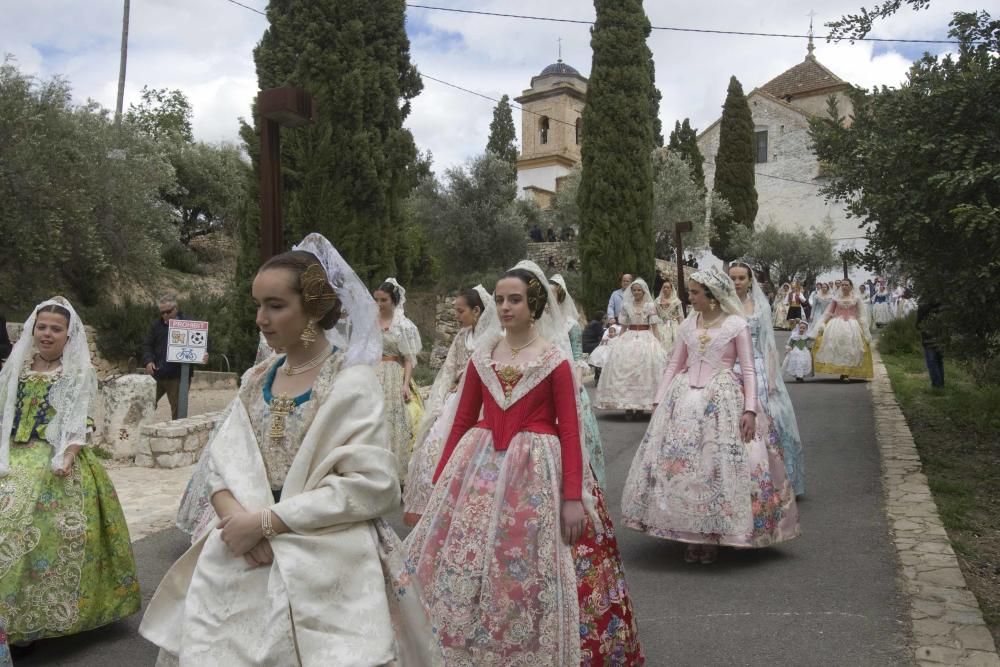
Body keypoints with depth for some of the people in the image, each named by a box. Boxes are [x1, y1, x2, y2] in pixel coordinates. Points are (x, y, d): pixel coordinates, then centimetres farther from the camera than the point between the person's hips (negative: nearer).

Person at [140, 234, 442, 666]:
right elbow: (218, 461, 4)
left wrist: (267, 520, -17)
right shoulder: (256, 380, 8)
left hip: (324, 566, -5)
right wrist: (238, 516, -17)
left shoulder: (353, 381, -10)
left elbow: (371, 483, -18)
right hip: (244, 562, 5)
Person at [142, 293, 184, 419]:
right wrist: (148, 361, -8)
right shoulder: (156, 324, 9)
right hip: (156, 374, 3)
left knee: (178, 409, 4)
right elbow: (147, 344, 9)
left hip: (177, 376, -3)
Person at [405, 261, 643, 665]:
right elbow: (462, 421, 9)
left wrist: (573, 496, -13)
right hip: (481, 466, 4)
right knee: (465, 570, 7)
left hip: (538, 469, -3)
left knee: (534, 576, 3)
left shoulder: (555, 359, -4)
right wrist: (440, 478, 7)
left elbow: (569, 431, -7)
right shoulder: (481, 356, 6)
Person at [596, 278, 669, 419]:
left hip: (646, 338, -2)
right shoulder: (626, 306, 9)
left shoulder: (650, 306, 2)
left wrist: (659, 344, -5)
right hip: (629, 339, 2)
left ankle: (642, 404, 0)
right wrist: (619, 342, 7)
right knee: (626, 370, -7)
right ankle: (628, 405, -5)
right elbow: (623, 327, 13)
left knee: (645, 370, -8)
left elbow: (655, 327, 1)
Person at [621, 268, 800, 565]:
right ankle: (691, 535, 13)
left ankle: (713, 536, 10)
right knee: (680, 463, 1)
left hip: (722, 399, -4)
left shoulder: (737, 325, -2)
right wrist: (660, 401, 9)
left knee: (719, 465, -4)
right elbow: (674, 365, 14)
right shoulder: (688, 324, 10)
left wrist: (750, 410, -13)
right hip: (684, 398, 4)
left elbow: (748, 370, -4)